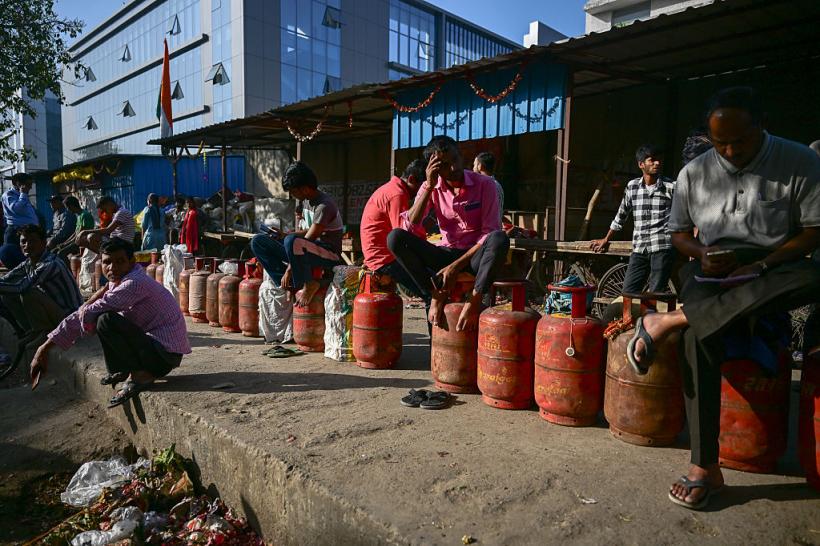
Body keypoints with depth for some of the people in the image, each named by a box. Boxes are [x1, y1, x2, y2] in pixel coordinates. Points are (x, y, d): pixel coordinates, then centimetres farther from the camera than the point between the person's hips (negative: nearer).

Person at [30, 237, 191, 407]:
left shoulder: (135, 283, -21)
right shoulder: (116, 284, 12)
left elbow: (87, 314, -23)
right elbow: (82, 315, 15)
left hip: (165, 354, -10)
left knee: (106, 321, -26)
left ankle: (141, 375, -13)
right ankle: (123, 370, 19)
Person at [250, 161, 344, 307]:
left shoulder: (324, 206, -18)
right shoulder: (305, 200, 10)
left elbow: (309, 239, -19)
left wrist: (289, 269, -17)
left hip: (329, 254, -9)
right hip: (308, 251, 9)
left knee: (292, 241, -39)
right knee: (258, 241, -2)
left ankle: (308, 284, -16)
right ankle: (291, 285, -11)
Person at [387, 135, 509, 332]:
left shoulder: (484, 184, -8)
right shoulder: (430, 188, 0)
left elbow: (490, 233, -13)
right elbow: (409, 226, -12)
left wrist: (456, 266, -21)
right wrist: (429, 186, -18)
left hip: (475, 256, -2)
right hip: (446, 254, 3)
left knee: (500, 239, -37)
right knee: (395, 237, -20)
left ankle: (475, 300, -27)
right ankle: (436, 295, -18)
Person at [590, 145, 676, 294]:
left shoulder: (671, 187, 0)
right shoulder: (632, 186, 9)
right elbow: (621, 215, 22)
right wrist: (606, 240, 29)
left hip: (662, 248, -3)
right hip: (639, 249, 4)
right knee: (628, 293, 2)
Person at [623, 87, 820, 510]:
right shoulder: (694, 173, 5)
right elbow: (678, 233, 12)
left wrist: (760, 265, -18)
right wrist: (702, 253, -11)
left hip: (772, 270, 0)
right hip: (711, 269, 1)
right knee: (699, 334, -32)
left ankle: (668, 321, -34)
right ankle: (705, 467, -23)